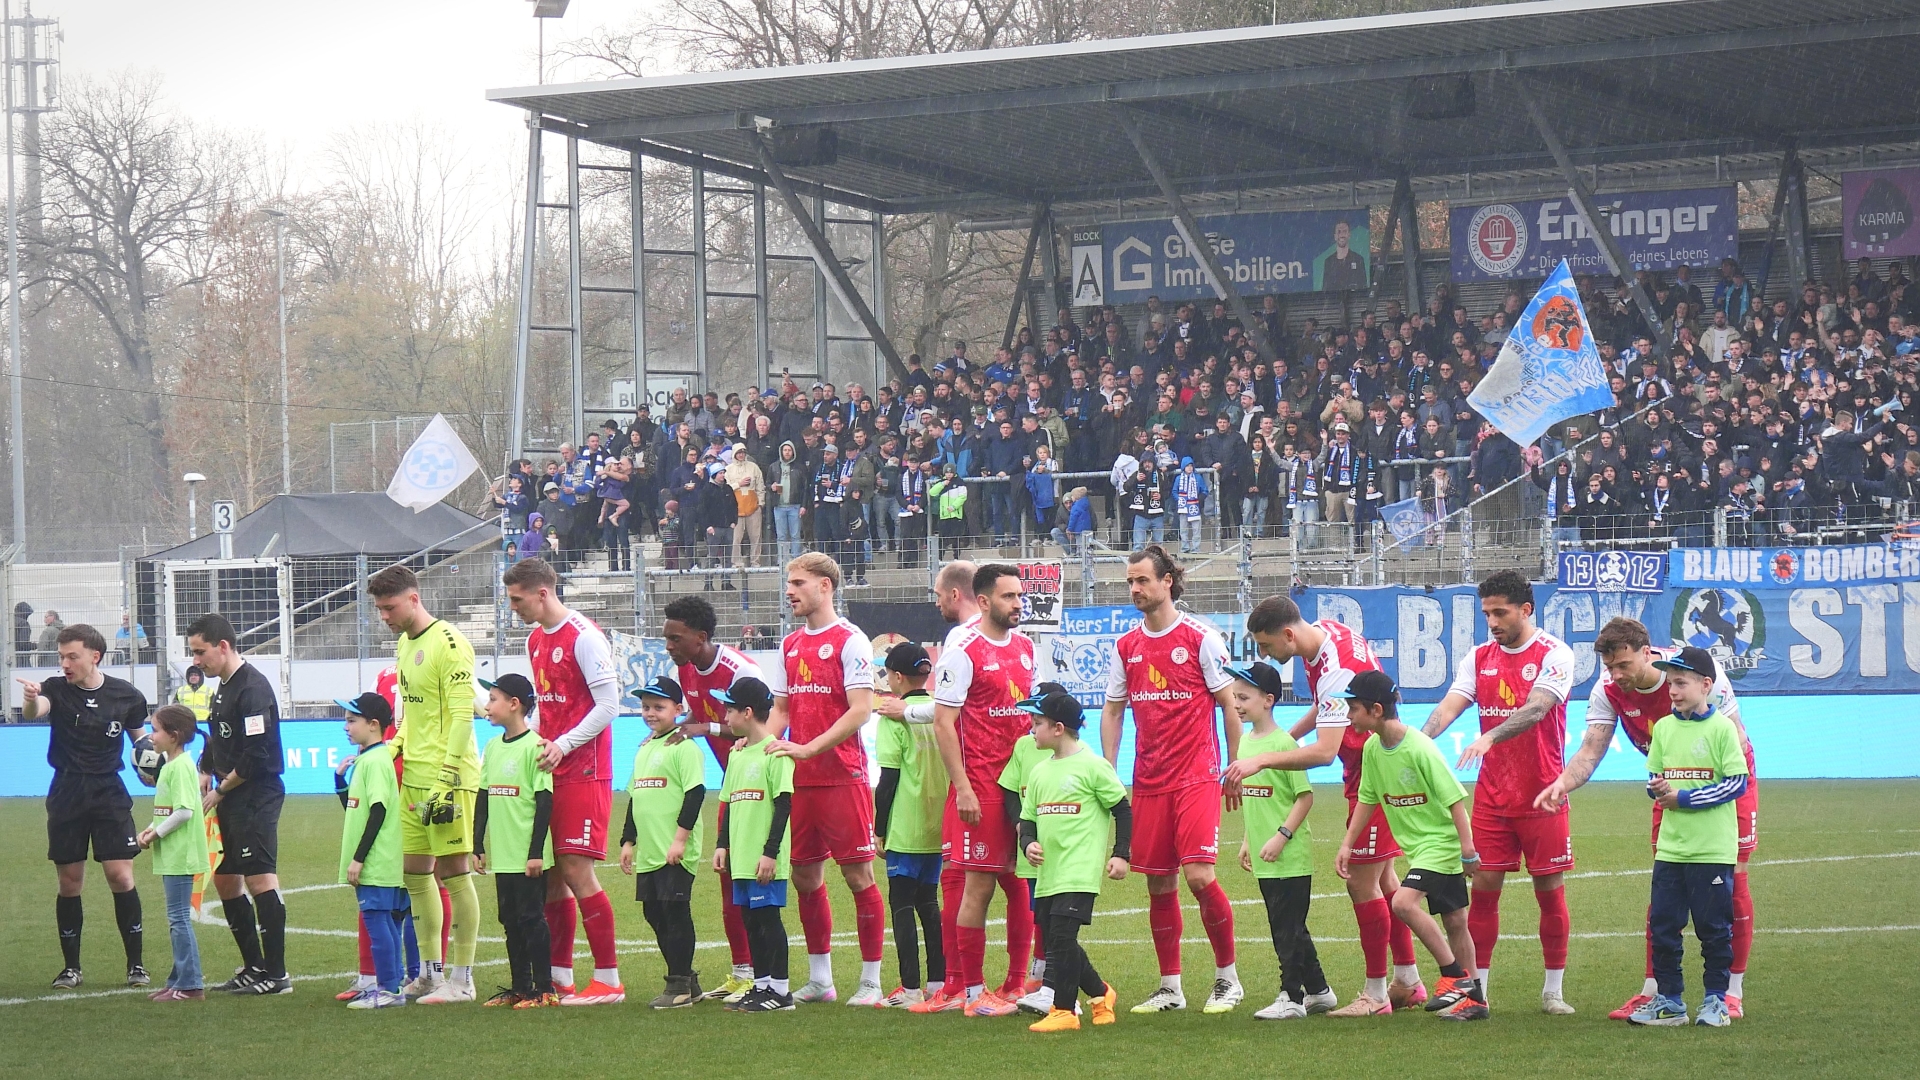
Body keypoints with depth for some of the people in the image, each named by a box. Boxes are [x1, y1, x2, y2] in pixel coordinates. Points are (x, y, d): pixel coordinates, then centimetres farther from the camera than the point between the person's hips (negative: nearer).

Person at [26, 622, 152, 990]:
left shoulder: (128, 697, -2)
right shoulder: (57, 689, -4)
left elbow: (139, 739, 13)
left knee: (121, 877, -7)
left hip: (109, 795, 0)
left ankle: (135, 965, 3)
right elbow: (33, 711, -26)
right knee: (69, 883, 3)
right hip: (66, 797, 0)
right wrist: (30, 700, -50)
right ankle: (70, 967, 14)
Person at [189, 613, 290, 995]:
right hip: (232, 802, 11)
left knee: (260, 878, -12)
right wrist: (205, 774, 4)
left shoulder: (252, 687, -15)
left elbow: (257, 756, -20)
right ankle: (254, 967, 20)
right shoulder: (223, 688, 16)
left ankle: (276, 974, -10)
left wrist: (220, 790, -12)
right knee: (225, 879, 13)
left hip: (257, 798, -11)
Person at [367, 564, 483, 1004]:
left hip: (448, 775, -9)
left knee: (453, 870, -4)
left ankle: (461, 979, 0)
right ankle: (432, 972, 19)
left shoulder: (449, 643, -13)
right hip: (413, 777, 9)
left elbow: (462, 716, -17)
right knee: (415, 871, 10)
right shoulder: (404, 643, 15)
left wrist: (446, 778, -21)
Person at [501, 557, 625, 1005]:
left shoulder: (583, 637, -11)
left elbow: (608, 704, -14)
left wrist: (562, 745, -19)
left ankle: (609, 980, -6)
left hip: (583, 771, -8)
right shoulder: (535, 640, 15)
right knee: (550, 873, 7)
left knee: (575, 870, -10)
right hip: (548, 770, 8)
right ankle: (560, 978, 12)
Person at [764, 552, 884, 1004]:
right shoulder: (791, 645, 15)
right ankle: (819, 979, 19)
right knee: (805, 876, 10)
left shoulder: (850, 641, -7)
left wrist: (809, 748, -20)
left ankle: (871, 981, 1)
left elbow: (861, 710, -14)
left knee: (858, 874, -4)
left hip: (842, 776, -7)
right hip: (799, 780, 7)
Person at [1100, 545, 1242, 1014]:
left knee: (1199, 876, -13)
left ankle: (1227, 977, 3)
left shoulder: (1200, 637, -4)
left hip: (1196, 777, -5)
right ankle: (1169, 988, 13)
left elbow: (1229, 703, -1)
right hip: (1148, 782, 5)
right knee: (1158, 884, 5)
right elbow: (1112, 711, 15)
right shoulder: (1125, 647, 9)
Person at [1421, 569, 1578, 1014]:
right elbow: (1451, 704, -3)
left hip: (1542, 794, -4)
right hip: (1491, 794, 4)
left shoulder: (1554, 654, -7)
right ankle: (1476, 990, 7)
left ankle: (1553, 991, 13)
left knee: (1550, 890, 2)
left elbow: (1536, 708, -22)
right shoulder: (1480, 658, 9)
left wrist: (1489, 736, -38)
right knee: (1483, 887, 1)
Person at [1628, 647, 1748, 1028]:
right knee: (1662, 925, 5)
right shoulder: (1664, 727, 9)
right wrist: (1658, 789, -11)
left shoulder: (1721, 728, -6)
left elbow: (1736, 782, -10)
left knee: (1714, 926, 3)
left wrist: (1684, 798, -14)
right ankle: (1669, 1000, 13)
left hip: (1712, 849, -5)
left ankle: (1716, 999, 14)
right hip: (1670, 847, 5)